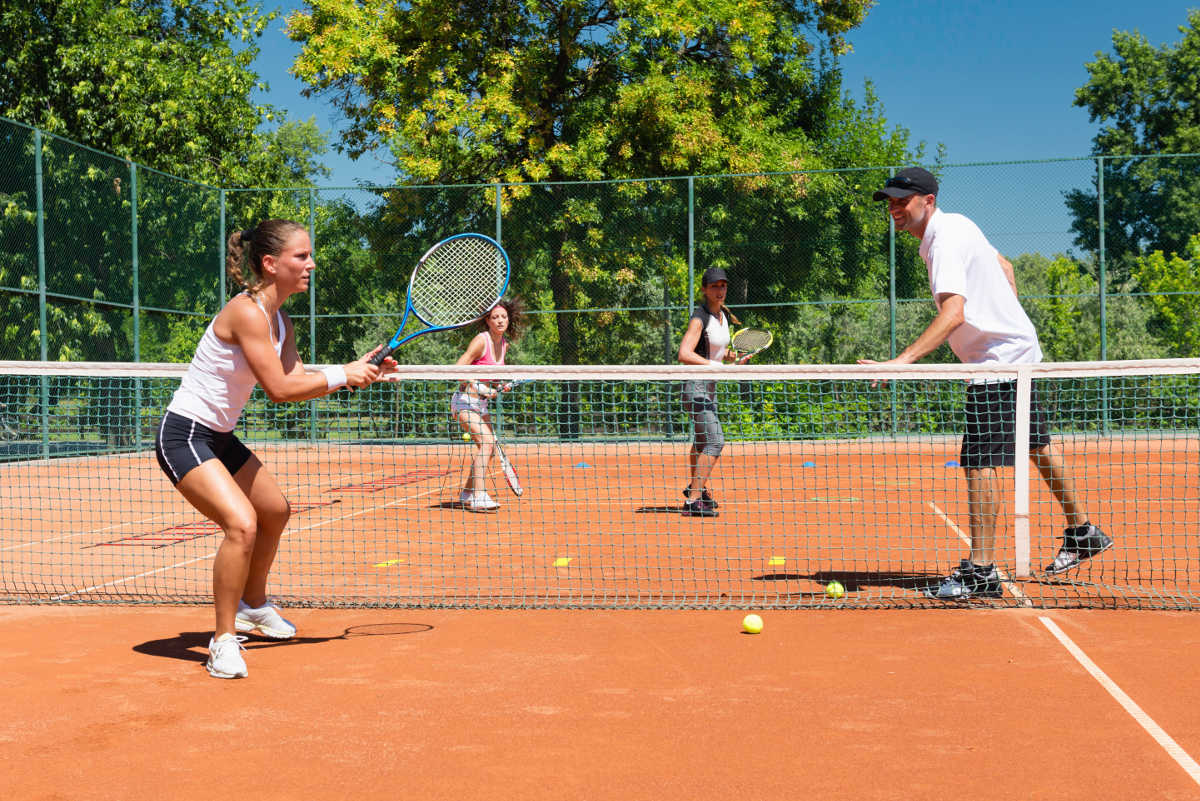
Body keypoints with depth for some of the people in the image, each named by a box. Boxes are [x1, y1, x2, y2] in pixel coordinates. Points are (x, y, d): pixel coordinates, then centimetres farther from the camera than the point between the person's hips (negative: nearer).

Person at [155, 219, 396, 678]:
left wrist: (360, 370, 0)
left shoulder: (280, 322, 6)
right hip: (184, 436, -11)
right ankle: (224, 640, -12)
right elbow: (280, 390, -26)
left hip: (220, 437, 11)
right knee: (242, 523, -27)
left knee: (275, 510, 24)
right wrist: (342, 375, -18)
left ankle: (252, 606, 46)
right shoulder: (247, 312, -23)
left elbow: (297, 381, 9)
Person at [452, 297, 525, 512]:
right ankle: (478, 498, -22)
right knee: (486, 443, -21)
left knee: (489, 446, 9)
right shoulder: (481, 340, -17)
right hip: (465, 400, -9)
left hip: (481, 403, 9)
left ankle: (467, 494, 22)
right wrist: (479, 389, -26)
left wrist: (499, 386, -1)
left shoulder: (504, 344, 6)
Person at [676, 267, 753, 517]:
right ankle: (692, 501, -17)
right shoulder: (700, 318, -19)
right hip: (696, 386, -10)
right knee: (715, 441, -18)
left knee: (703, 438, 25)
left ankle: (693, 486, 46)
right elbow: (684, 354, -30)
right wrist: (717, 366, -32)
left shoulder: (723, 315, 7)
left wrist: (734, 357, 3)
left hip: (710, 386, 10)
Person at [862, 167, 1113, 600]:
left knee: (979, 461, -13)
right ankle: (1082, 532, 37)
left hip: (998, 361, -11)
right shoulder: (955, 225, 9)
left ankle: (981, 570, -11)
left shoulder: (946, 239, -22)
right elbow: (1005, 267, 22)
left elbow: (952, 313, -34)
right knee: (1037, 447, 22)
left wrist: (901, 361, -42)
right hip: (1016, 352, 11)